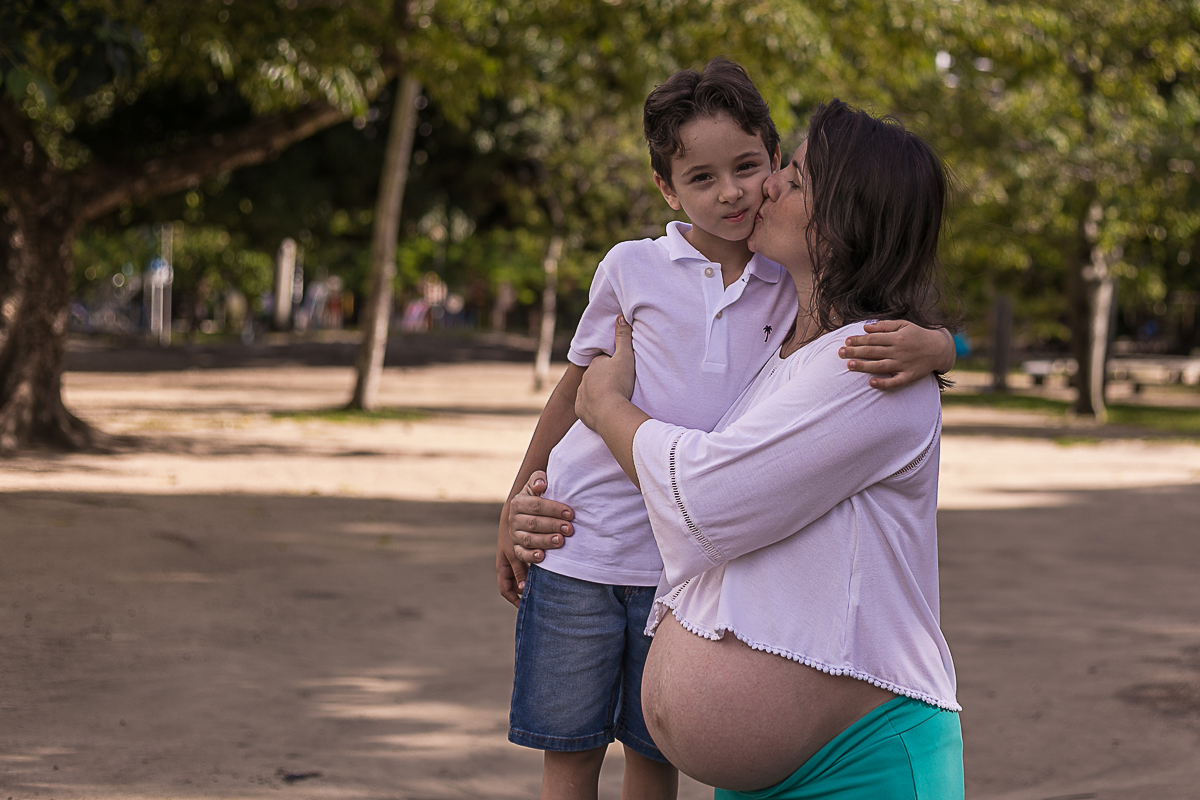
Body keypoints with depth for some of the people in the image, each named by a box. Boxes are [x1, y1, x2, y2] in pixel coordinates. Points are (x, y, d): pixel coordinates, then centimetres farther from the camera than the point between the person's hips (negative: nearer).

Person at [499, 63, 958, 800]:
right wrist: (516, 507, 13)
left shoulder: (799, 288, -1)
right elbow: (578, 388, 8)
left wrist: (926, 347, -26)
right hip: (580, 548, -1)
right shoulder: (633, 268, -4)